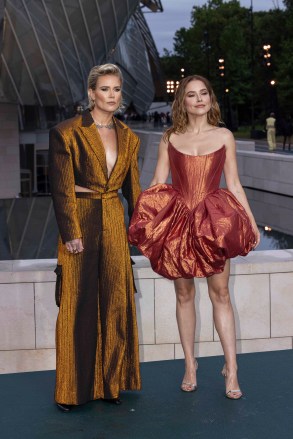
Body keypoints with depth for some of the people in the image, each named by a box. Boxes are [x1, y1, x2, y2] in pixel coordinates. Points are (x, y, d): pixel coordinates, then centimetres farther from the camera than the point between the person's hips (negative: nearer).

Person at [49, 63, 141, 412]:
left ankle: (110, 382, 21)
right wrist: (70, 233, -13)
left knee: (116, 301, 7)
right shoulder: (67, 133, -6)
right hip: (80, 222, -5)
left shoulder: (127, 137, 10)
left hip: (114, 224, 5)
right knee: (78, 304, 0)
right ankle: (72, 389, 12)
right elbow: (61, 188, -9)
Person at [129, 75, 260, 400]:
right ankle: (190, 365, 16)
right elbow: (156, 186, 5)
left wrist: (252, 222, 4)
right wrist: (142, 220, -6)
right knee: (184, 294, 6)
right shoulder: (169, 138, 7)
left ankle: (231, 369, 3)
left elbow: (234, 185, 9)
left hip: (214, 222, -1)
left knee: (220, 293, -3)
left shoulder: (224, 136, 7)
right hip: (177, 222, 1)